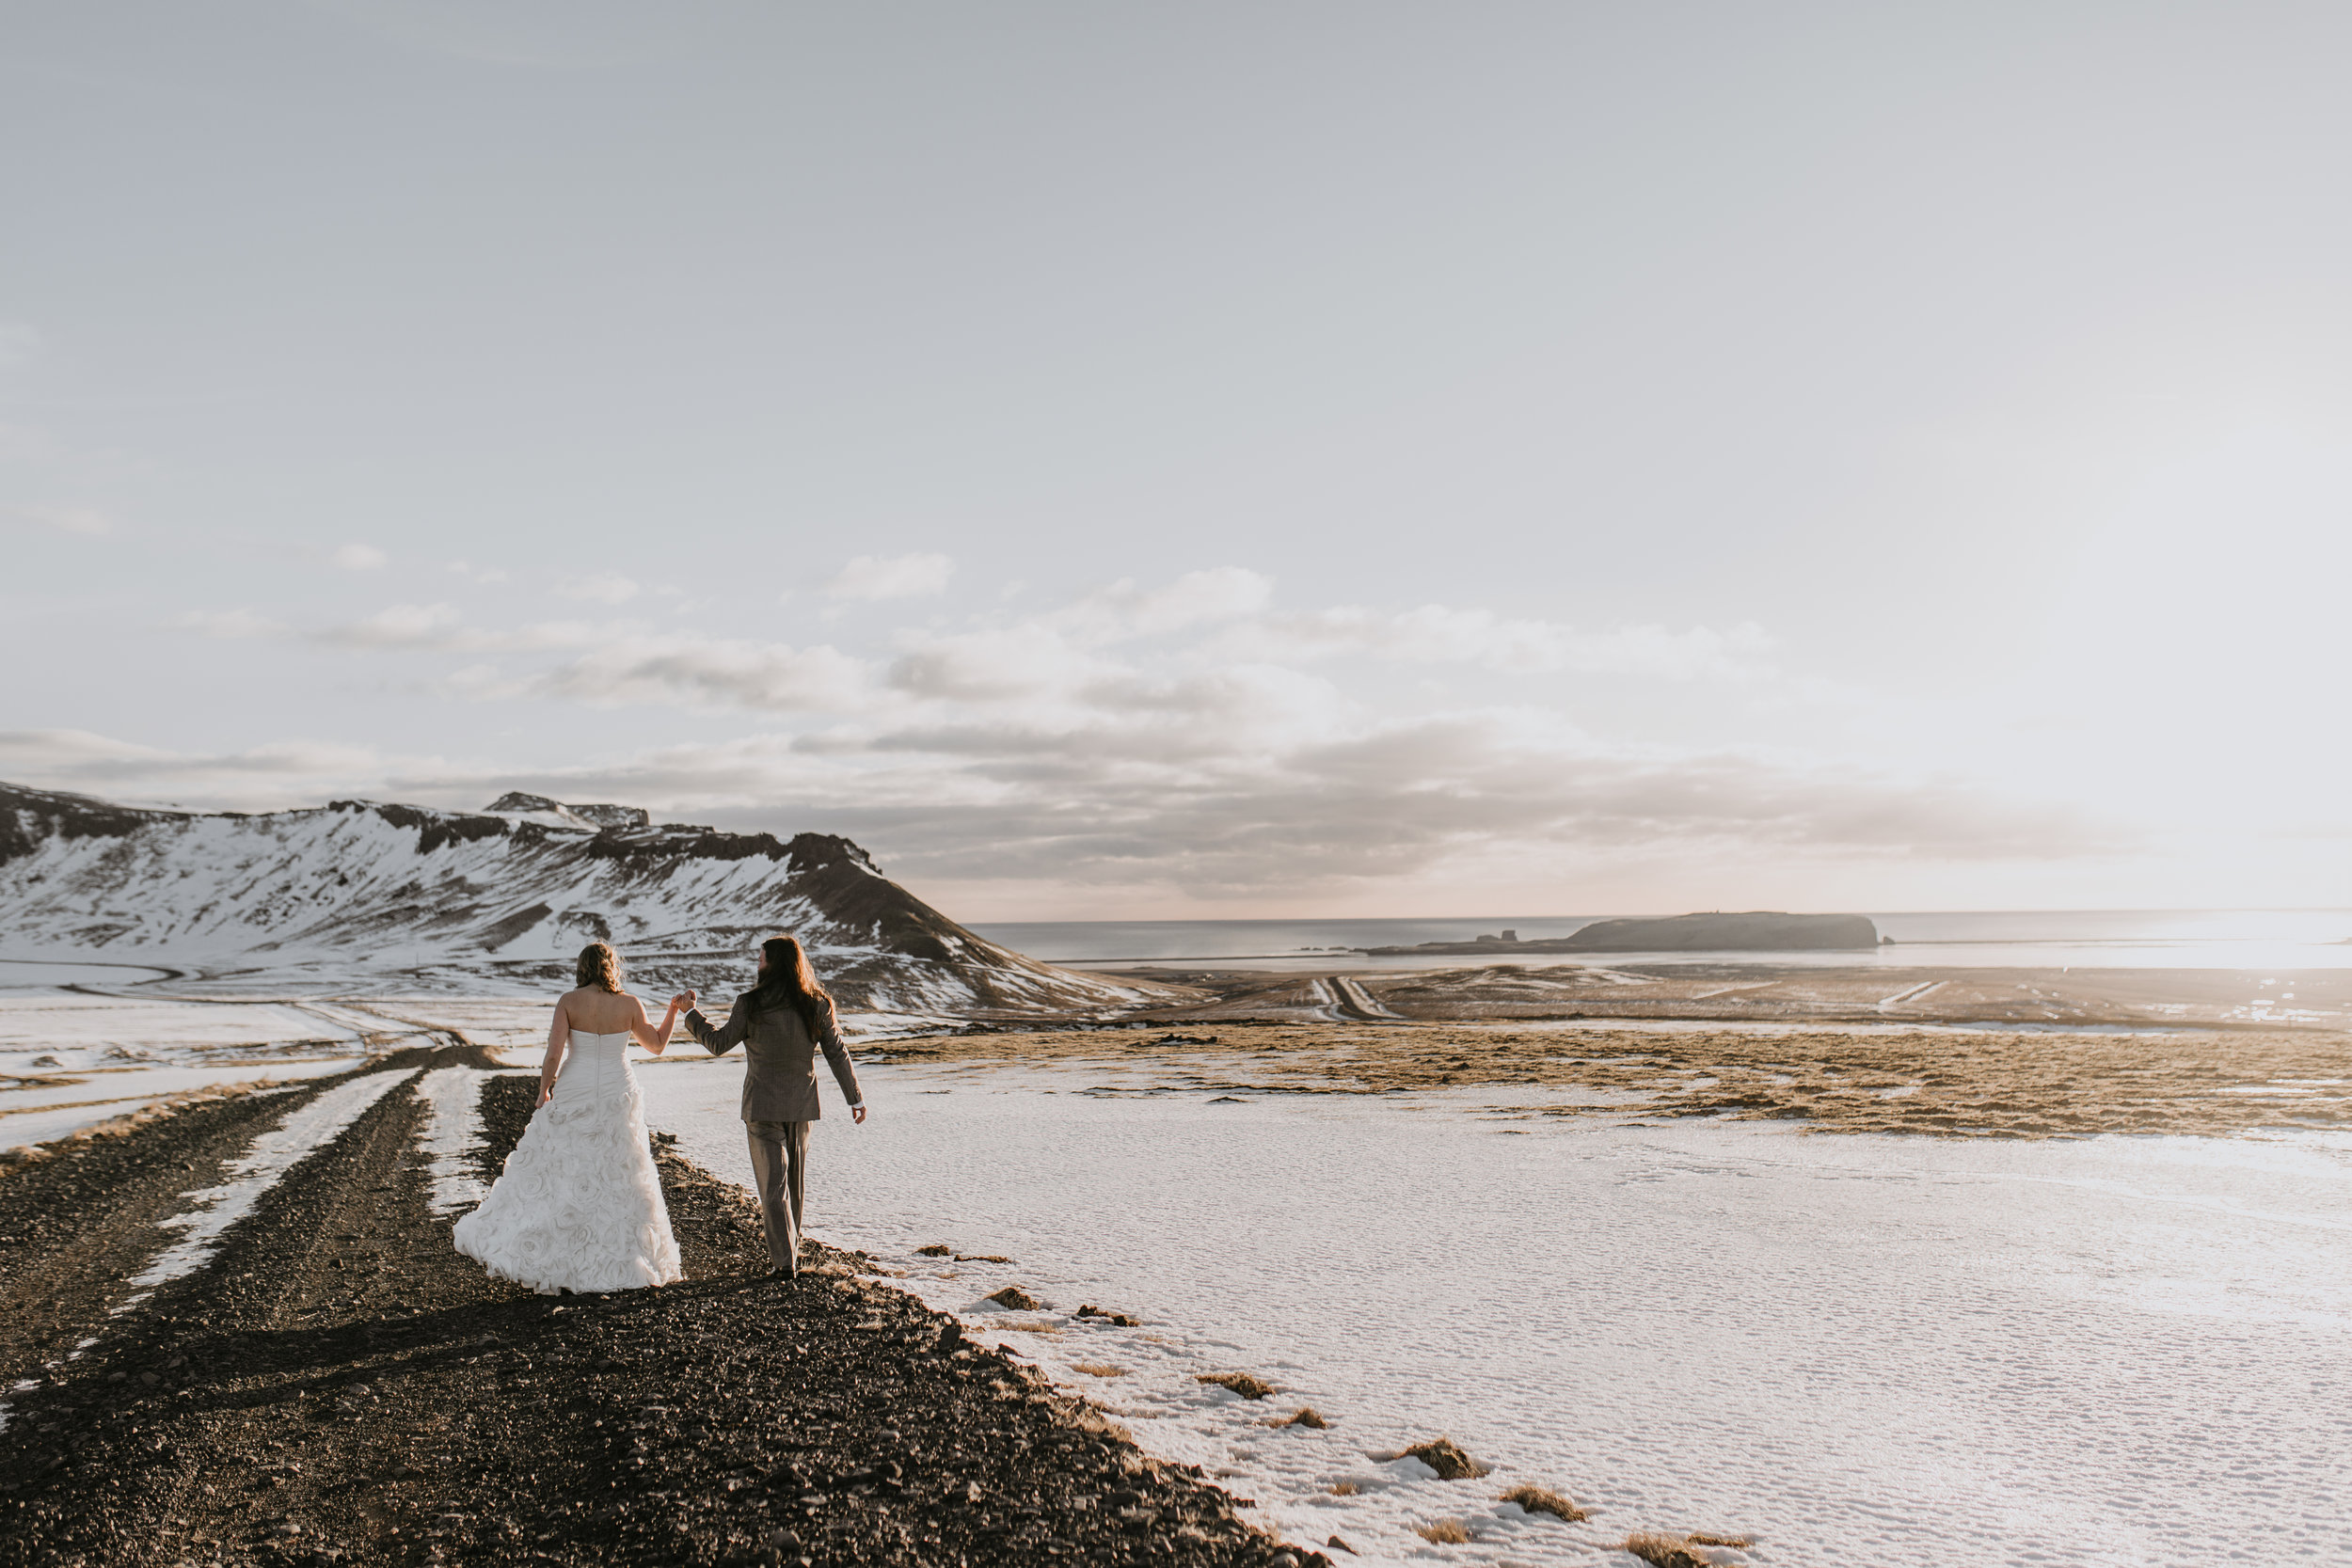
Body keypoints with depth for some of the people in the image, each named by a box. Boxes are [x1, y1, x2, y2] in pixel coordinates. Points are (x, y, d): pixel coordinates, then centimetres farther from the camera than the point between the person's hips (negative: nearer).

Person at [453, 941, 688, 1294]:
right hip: (617, 1100, 1)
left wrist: (543, 1092, 3)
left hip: (573, 1098, -1)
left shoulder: (569, 1002, -6)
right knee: (618, 1182, 9)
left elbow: (553, 1055, -11)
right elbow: (656, 1045, 9)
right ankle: (621, 1262, 14)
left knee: (556, 1178, 7)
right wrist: (674, 1011, 21)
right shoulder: (629, 1004, -4)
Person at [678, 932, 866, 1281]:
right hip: (802, 1105, 4)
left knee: (773, 1184, 2)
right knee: (795, 1181, 19)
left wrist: (691, 1013, 13)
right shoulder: (818, 1004, -4)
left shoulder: (751, 1005, -13)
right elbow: (837, 1053, -1)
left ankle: (784, 1262, -1)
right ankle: (790, 1249, 31)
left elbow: (718, 1043, -1)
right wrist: (855, 1097, 7)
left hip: (763, 1105, -4)